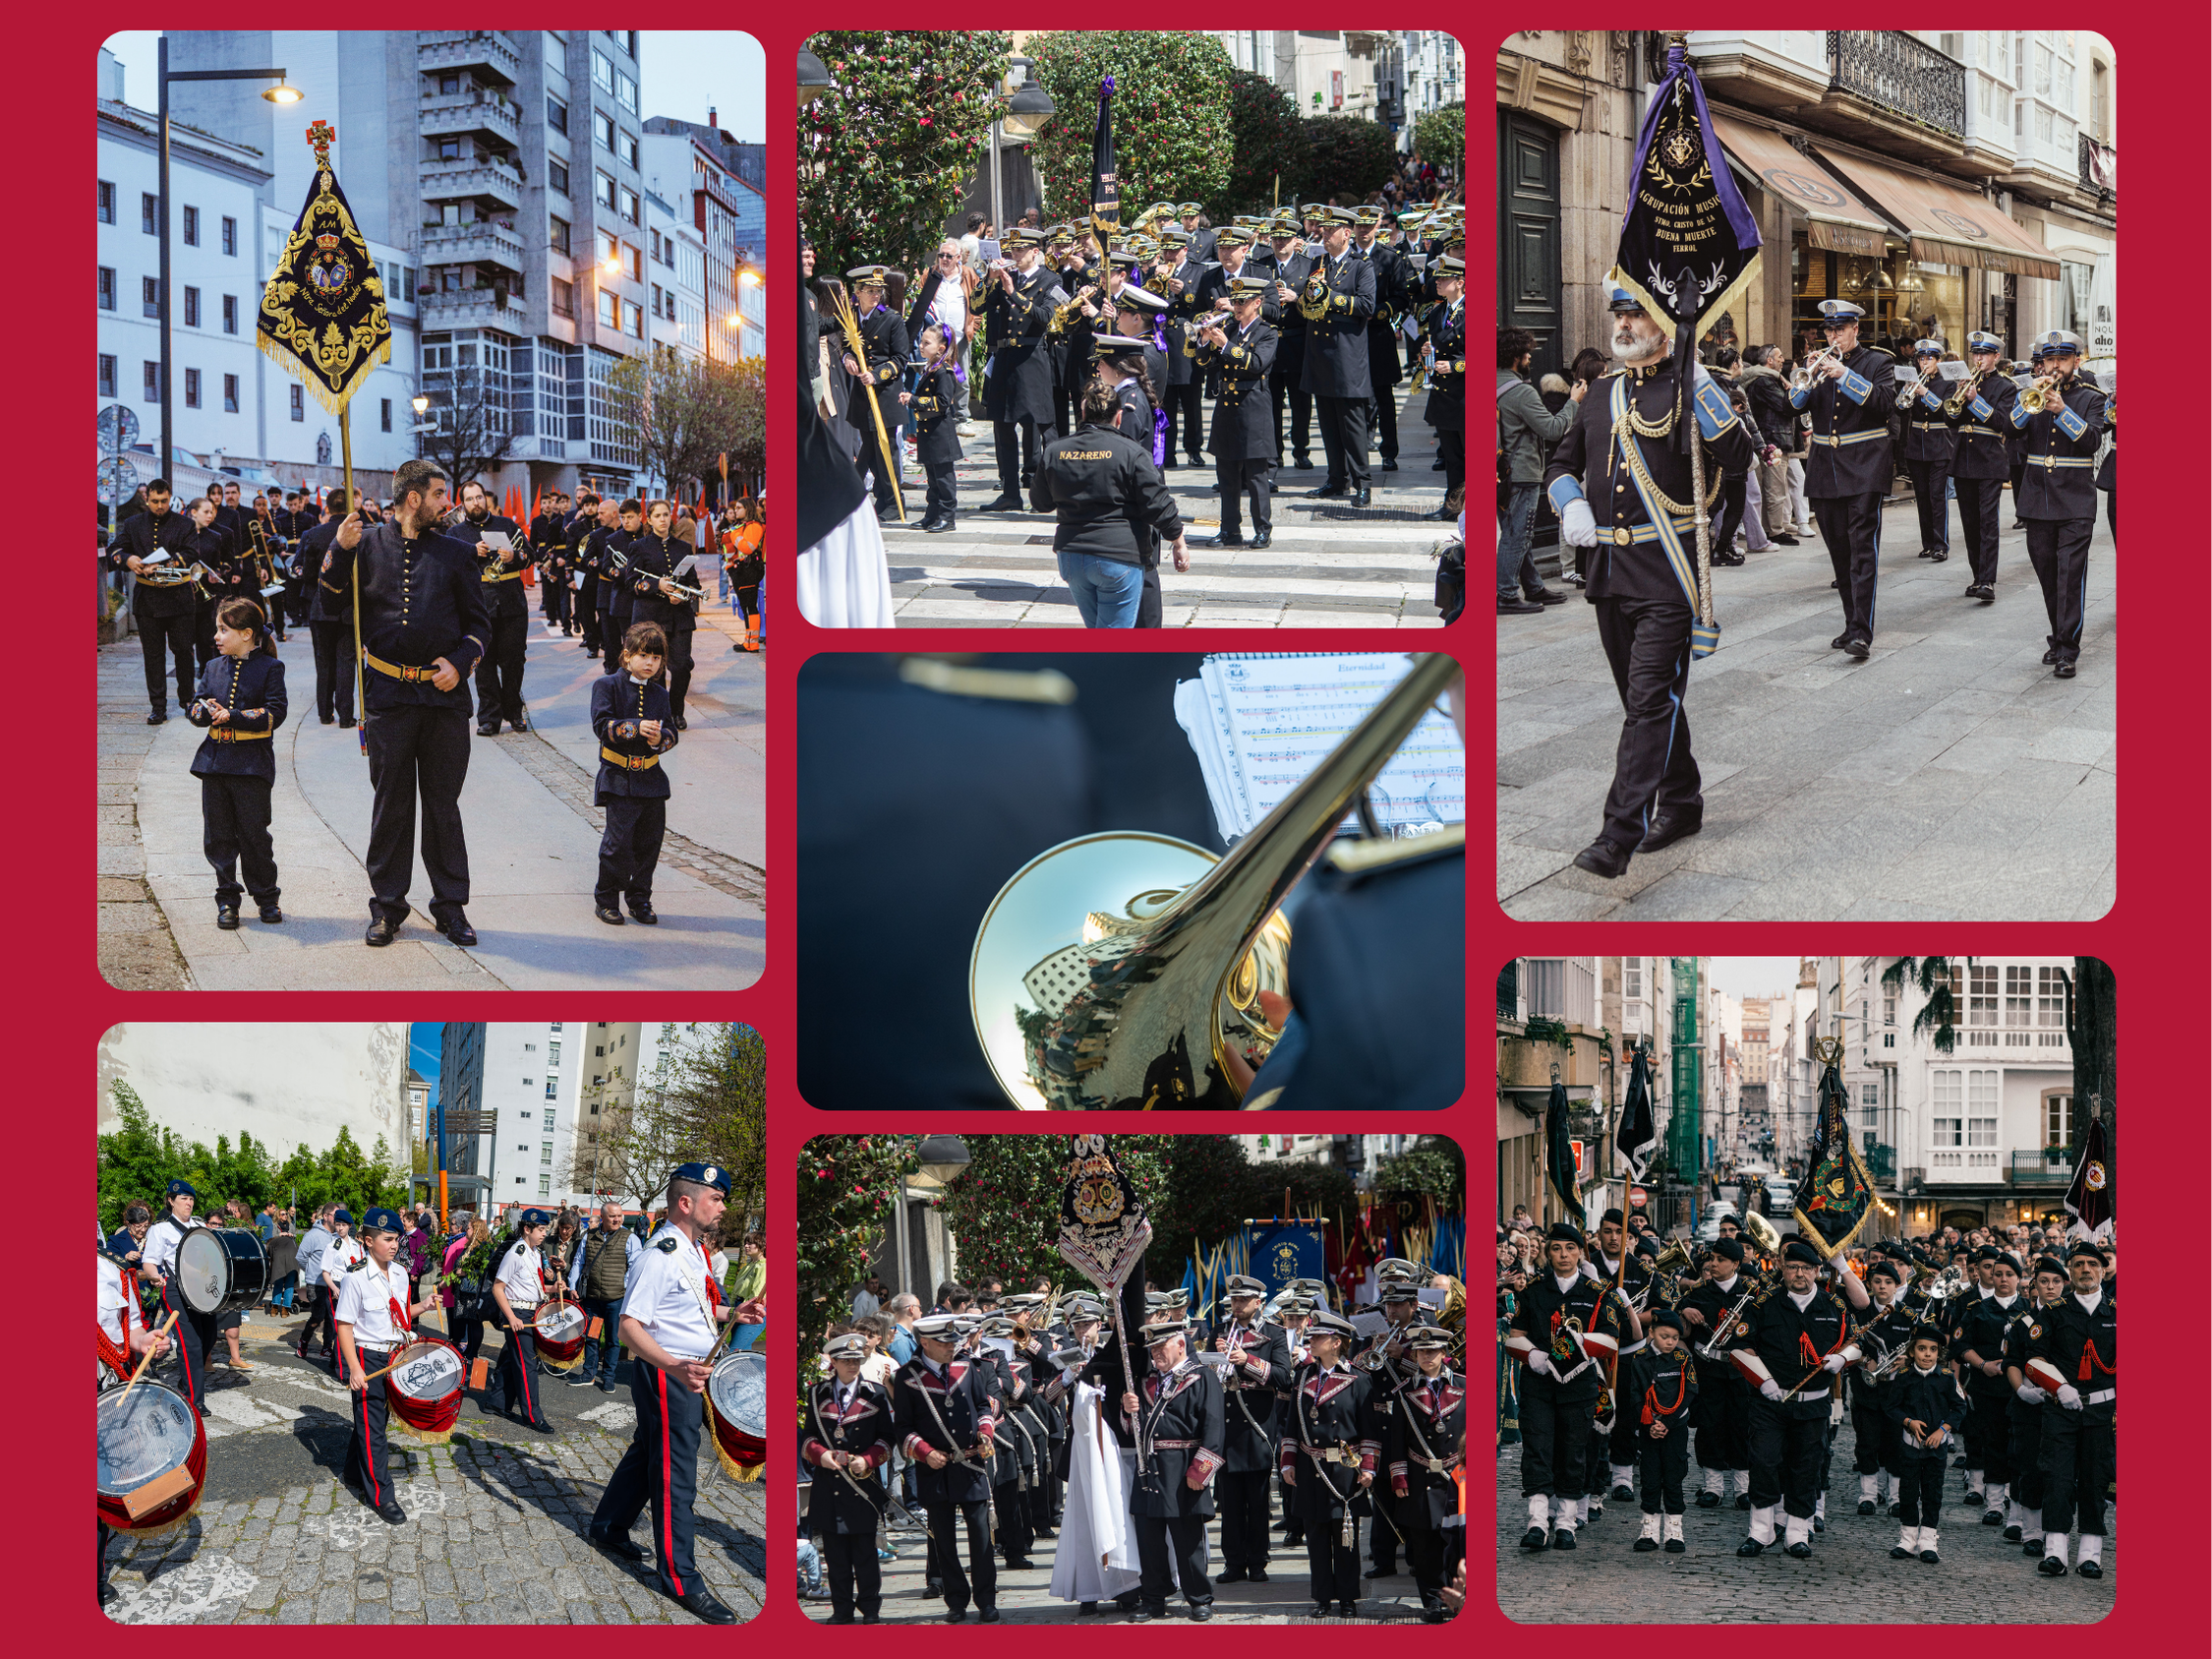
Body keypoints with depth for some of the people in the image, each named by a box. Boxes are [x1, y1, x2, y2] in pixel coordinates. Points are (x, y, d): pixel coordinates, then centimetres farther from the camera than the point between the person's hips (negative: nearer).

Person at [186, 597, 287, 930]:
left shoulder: (269, 668, -2)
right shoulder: (214, 668, 13)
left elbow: (275, 714, -11)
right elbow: (193, 709, 12)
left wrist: (232, 716, -17)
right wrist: (205, 710, -11)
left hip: (251, 764, -5)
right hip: (214, 761, 5)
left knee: (253, 834, 0)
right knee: (217, 836, 4)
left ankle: (266, 898, 14)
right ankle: (227, 899, 14)